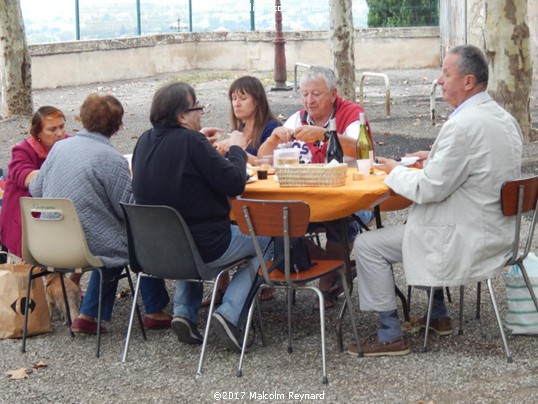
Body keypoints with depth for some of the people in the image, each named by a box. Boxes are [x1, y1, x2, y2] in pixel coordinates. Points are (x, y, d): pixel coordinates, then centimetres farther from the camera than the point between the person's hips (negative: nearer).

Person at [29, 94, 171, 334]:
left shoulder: (60, 147, 1)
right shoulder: (112, 160, -17)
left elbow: (35, 190, 9)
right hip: (89, 245, -6)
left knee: (115, 242, 30)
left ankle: (87, 316, 23)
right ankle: (154, 312, 24)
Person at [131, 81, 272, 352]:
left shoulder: (145, 141, 1)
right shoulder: (190, 141, -19)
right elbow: (234, 183, -17)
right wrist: (236, 149, -1)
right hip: (207, 247, -7)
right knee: (267, 241, 13)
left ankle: (184, 312, 22)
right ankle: (229, 312, -1)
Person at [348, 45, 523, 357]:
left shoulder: (464, 125, -25)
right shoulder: (504, 118, 5)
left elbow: (430, 189, -23)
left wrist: (396, 171, -5)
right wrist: (436, 159, 13)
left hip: (465, 240, -10)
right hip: (495, 232, 10)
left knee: (369, 245, -2)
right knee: (414, 223, 34)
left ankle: (390, 335, 5)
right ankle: (438, 315, 36)